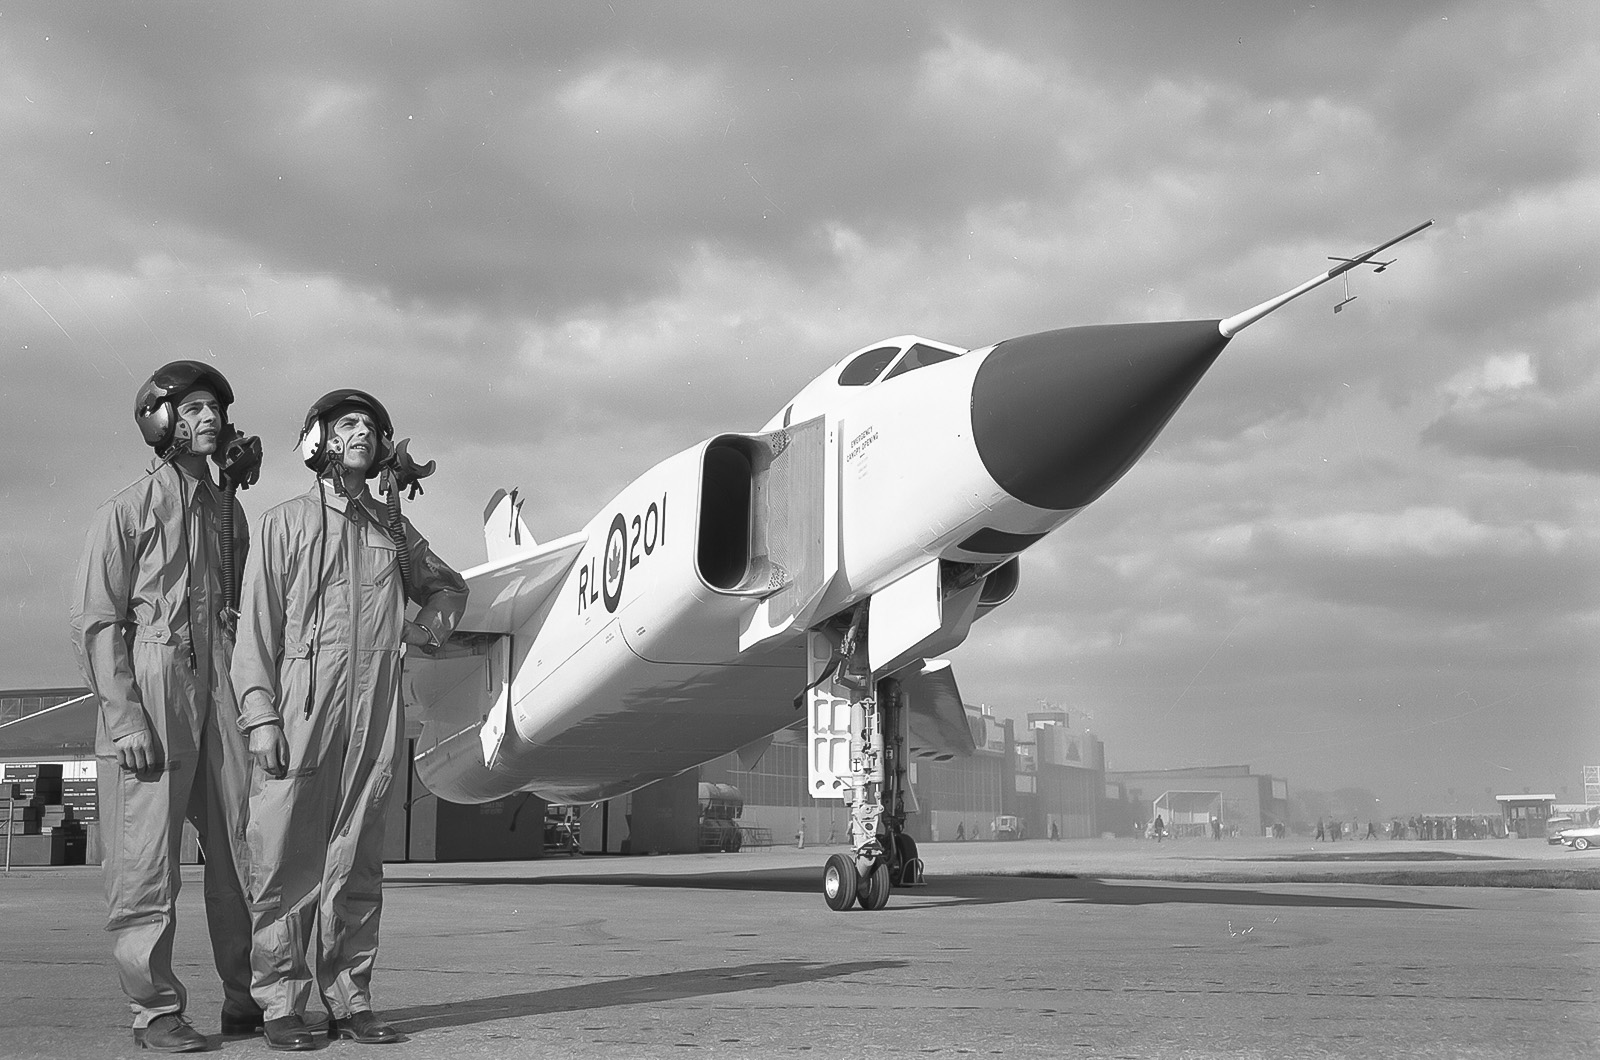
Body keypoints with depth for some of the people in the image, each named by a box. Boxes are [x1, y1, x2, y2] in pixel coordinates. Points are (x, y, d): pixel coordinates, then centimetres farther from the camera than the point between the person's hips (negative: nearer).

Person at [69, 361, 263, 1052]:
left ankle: (247, 999, 13)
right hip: (150, 690, -5)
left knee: (243, 850, 4)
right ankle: (155, 1009, 7)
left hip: (222, 690, 5)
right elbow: (96, 623, -3)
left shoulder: (228, 511, 17)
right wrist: (124, 718, -13)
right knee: (146, 858, -2)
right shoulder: (126, 511, 2)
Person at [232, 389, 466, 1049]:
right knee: (288, 864, -3)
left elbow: (447, 584, 36)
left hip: (376, 712, 4)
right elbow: (258, 625, 0)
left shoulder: (394, 528, 18)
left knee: (357, 865, 6)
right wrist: (259, 714, -9)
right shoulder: (285, 523, 7)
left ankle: (349, 1000, 12)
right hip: (302, 705, -4)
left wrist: (431, 624, 15)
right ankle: (282, 1006, 4)